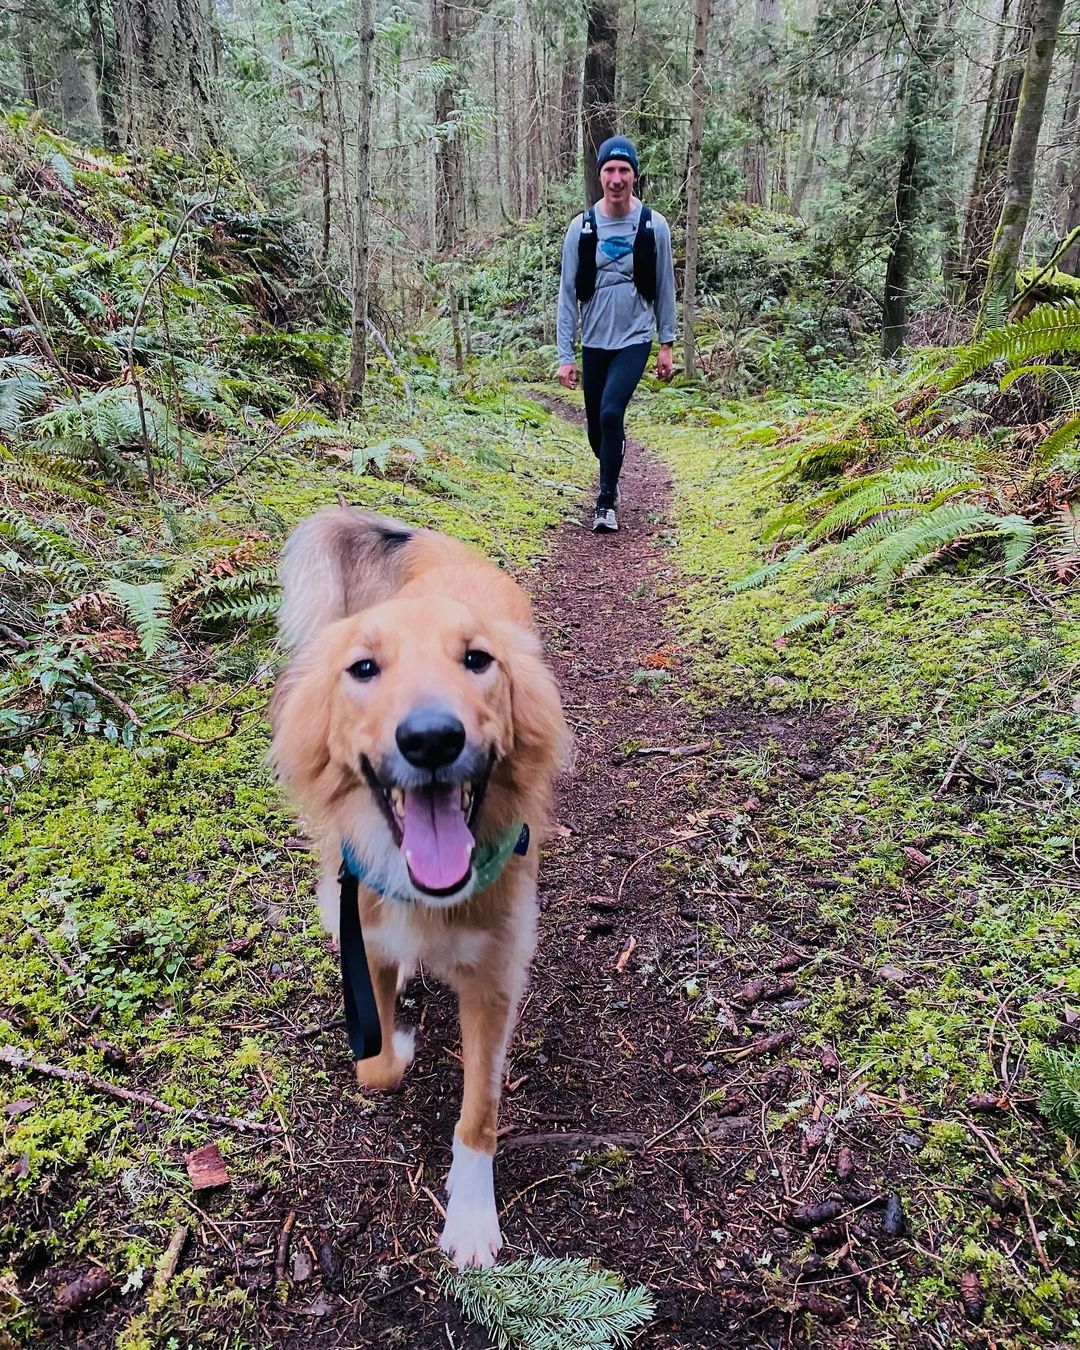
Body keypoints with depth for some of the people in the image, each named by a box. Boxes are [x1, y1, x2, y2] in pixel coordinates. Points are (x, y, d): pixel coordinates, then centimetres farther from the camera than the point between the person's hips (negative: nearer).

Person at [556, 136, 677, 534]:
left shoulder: (653, 225, -3)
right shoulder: (581, 228, -3)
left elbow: (664, 287, 5)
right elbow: (567, 294, -1)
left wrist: (666, 344, 2)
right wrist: (565, 356, -6)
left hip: (635, 340, -2)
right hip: (594, 342, 2)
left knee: (611, 412, -22)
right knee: (596, 427, 10)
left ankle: (606, 501, -10)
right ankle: (611, 473, 43)